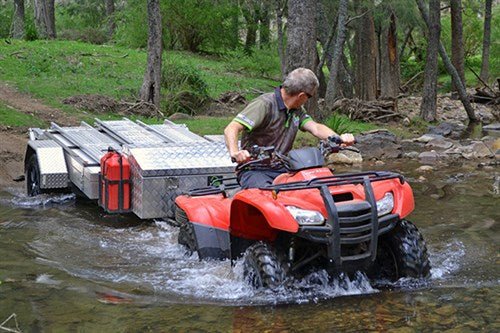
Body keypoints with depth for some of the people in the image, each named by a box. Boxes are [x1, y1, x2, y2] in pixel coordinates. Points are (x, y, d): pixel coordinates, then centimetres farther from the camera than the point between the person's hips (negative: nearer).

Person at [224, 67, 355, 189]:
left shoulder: (296, 110, 15)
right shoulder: (264, 105, -14)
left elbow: (316, 128, 5)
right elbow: (231, 129, -23)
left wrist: (339, 138, -16)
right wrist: (234, 152, -43)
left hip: (282, 169, 7)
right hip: (255, 171, -7)